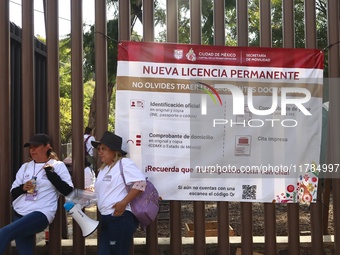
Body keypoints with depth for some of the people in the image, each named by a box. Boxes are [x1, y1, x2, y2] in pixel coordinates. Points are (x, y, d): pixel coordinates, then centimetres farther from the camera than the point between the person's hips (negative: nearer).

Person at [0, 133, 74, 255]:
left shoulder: (58, 166, 2)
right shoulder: (25, 166, 16)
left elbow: (69, 191, -6)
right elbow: (13, 192, 17)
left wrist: (51, 173, -12)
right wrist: (22, 188, -5)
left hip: (41, 214, -6)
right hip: (19, 214, 6)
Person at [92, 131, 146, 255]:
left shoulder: (124, 163, -10)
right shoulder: (103, 169, 19)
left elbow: (140, 182, -21)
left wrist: (123, 203, -23)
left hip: (121, 217, -9)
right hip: (106, 217, 9)